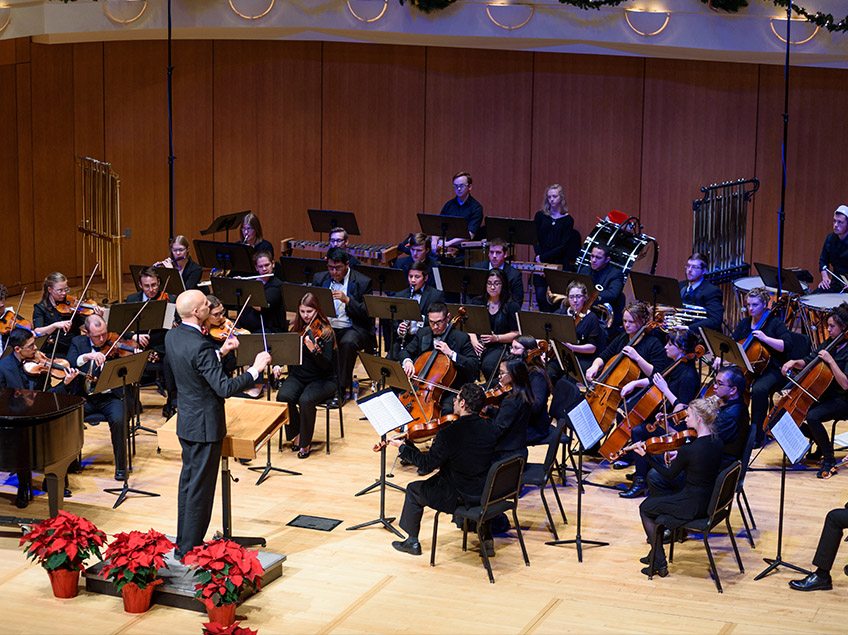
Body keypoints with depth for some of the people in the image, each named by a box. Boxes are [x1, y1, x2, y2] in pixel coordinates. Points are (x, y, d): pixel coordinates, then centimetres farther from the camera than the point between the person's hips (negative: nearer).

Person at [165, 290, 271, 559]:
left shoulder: (172, 337, 0)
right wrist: (255, 369, -19)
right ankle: (190, 551, 8)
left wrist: (221, 352, 18)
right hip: (205, 425, -9)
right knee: (200, 488, 1)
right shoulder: (200, 346, -27)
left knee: (188, 481, 19)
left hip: (185, 422, 9)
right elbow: (225, 388, -27)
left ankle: (183, 542, 29)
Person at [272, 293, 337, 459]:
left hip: (323, 379, -5)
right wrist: (278, 364, -1)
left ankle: (305, 442, -12)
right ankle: (296, 434, -3)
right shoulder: (296, 329, 7)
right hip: (298, 376, 5)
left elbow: (326, 366, -21)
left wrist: (314, 351, -39)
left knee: (306, 400, -34)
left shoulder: (325, 332, -10)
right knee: (283, 396, -27)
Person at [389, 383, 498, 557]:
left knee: (414, 490, 18)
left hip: (460, 496, -5)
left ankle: (412, 541, 30)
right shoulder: (490, 428, -10)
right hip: (486, 493, 6)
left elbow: (426, 466, -15)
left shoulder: (447, 435, -26)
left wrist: (403, 447, -3)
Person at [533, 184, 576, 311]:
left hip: (559, 262, -2)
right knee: (540, 295, -7)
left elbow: (563, 246, -3)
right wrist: (539, 256, -13)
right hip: (541, 262, 2)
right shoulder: (540, 216, 8)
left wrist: (544, 257, -10)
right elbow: (535, 239, 4)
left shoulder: (568, 220, 2)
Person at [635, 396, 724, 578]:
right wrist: (679, 457, 3)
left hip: (693, 506, -8)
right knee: (653, 499, 25)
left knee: (645, 508, 15)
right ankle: (656, 553, 30)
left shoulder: (689, 449, -26)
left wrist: (647, 455, -2)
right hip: (710, 501, 8)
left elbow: (669, 475, -10)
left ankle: (660, 563, 17)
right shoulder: (718, 442, -3)